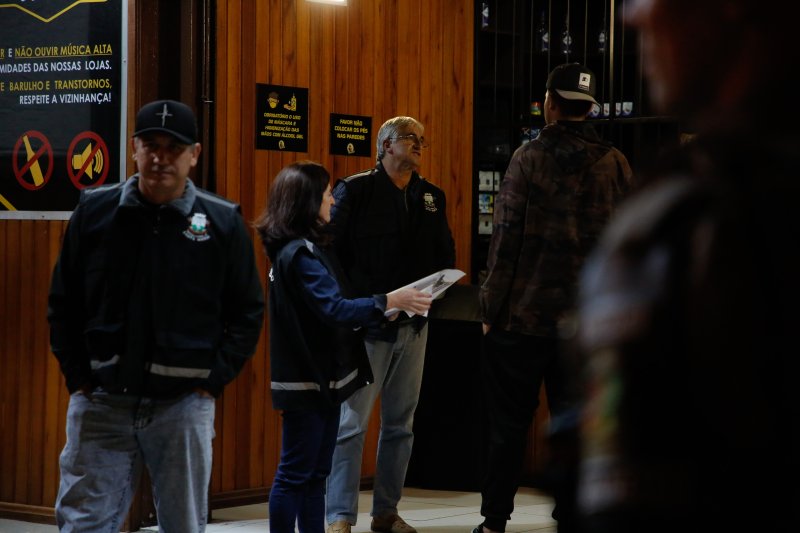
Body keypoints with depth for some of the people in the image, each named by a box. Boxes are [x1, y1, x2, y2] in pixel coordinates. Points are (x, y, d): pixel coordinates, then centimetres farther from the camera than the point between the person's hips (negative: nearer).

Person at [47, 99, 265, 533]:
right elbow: (63, 304, 9)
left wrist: (214, 380, -2)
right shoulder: (94, 210, 1)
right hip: (100, 401, 0)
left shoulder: (222, 221, 0)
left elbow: (248, 312, 7)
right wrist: (77, 378, 1)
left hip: (184, 403, 0)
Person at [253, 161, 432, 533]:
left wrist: (380, 308, 12)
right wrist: (390, 300, -26)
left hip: (321, 379, 10)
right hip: (307, 382, -10)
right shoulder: (299, 253, -18)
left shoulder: (299, 249, 13)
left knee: (315, 474, 12)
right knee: (295, 474, -3)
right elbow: (334, 309, -27)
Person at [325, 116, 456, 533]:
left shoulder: (432, 196, 13)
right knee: (351, 422, -7)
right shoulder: (354, 191, -4)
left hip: (413, 324, 6)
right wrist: (357, 304, -15)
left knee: (401, 423, 9)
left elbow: (445, 254, 15)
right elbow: (330, 250, -9)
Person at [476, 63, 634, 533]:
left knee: (510, 424, 9)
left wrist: (491, 308, -3)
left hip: (523, 317, -2)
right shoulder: (615, 164, 2)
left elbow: (507, 239, -9)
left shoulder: (530, 158, -7)